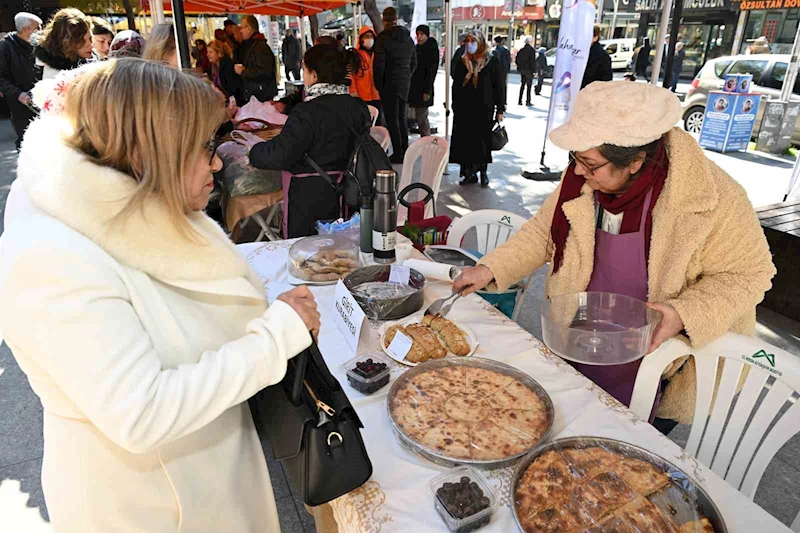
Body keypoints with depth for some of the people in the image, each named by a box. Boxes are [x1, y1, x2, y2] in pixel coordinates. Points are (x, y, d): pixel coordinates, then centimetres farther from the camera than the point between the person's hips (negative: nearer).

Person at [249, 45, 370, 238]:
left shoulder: (307, 113, -21)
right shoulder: (359, 108, 0)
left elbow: (279, 156, -22)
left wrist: (255, 152, -4)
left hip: (310, 201, -7)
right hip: (347, 199, 7)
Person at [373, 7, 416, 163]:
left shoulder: (383, 38, -12)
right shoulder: (408, 39, 10)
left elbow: (378, 64, -14)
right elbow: (414, 62, 14)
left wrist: (378, 84, -3)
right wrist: (406, 77, 17)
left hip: (389, 85, -7)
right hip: (405, 85, 7)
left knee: (392, 119, -2)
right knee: (402, 118, 15)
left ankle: (398, 153, -3)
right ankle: (405, 151, 19)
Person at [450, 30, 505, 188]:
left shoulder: (492, 61, 2)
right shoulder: (463, 61, 10)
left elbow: (498, 86, 1)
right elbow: (456, 84, 12)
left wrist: (500, 109, -3)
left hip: (484, 108, -2)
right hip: (464, 108, 3)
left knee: (483, 140, 2)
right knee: (466, 141, -1)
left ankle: (482, 171, 16)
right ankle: (469, 173, 7)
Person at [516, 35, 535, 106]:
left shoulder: (521, 50, 4)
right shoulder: (532, 50, -12)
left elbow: (517, 59, 8)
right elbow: (533, 61, -13)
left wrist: (519, 67, 17)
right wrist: (534, 70, -8)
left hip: (522, 69, 5)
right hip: (529, 70, -5)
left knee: (523, 84, 14)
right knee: (529, 85, 0)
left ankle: (520, 100, 11)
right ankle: (528, 101, 0)